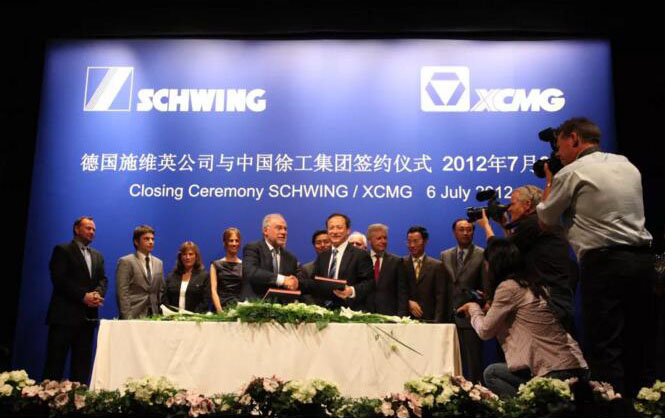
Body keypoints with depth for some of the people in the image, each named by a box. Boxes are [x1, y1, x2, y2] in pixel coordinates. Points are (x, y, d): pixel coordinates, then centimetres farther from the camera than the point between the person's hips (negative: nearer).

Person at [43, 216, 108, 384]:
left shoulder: (98, 256, 21)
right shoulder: (62, 250, 1)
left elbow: (103, 279, 11)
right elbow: (59, 279, -10)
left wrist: (98, 293, -12)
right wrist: (83, 296, -17)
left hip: (88, 316, 6)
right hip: (65, 313, -6)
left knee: (83, 361, 6)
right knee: (56, 361, -4)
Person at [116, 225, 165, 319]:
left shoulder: (158, 263, 14)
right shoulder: (126, 262, -3)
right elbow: (122, 293, -9)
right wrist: (127, 318, -15)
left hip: (154, 315, 5)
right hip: (134, 316, -5)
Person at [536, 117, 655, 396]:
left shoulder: (571, 173, -4)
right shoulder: (627, 165, 16)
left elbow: (546, 221, 5)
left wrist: (549, 182, 18)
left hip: (603, 264, -7)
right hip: (642, 259, 7)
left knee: (604, 351, -4)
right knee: (639, 346, 12)